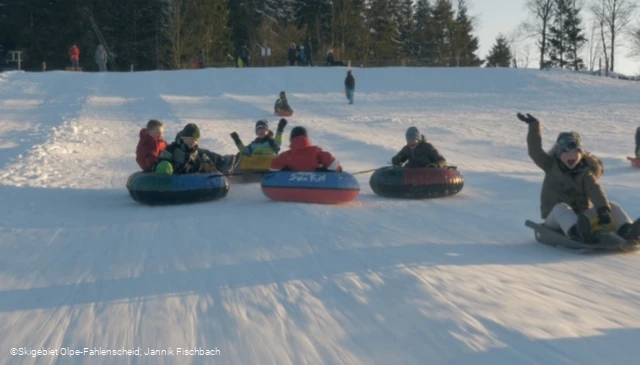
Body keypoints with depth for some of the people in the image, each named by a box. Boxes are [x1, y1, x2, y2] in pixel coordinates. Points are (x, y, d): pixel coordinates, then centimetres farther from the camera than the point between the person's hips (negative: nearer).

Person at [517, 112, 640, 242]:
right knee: (561, 207, -38)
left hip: (582, 215, 4)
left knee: (612, 206, -12)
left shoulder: (585, 171, -1)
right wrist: (534, 126, -21)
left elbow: (595, 191, -18)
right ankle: (577, 232, -67)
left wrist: (603, 209, -36)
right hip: (554, 216, -3)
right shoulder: (551, 166, -2)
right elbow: (535, 151, -14)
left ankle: (626, 230, -40)